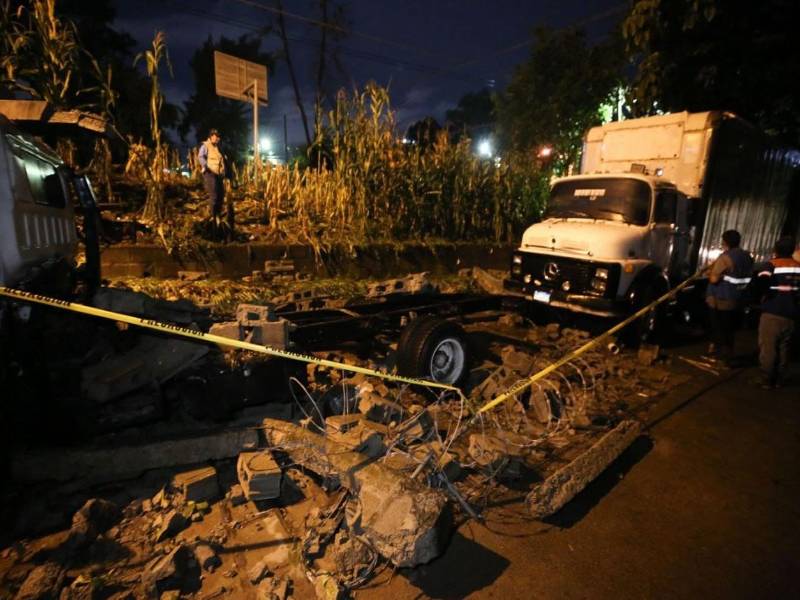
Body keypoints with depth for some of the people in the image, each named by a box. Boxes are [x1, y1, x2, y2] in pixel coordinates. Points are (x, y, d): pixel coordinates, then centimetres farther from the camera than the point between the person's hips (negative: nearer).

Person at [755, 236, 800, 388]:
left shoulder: (771, 265, -9)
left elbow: (761, 283, -26)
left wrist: (767, 293, -7)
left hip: (772, 313, -5)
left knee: (767, 348, 1)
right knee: (784, 348, 14)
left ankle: (767, 381, 4)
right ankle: (778, 380, 21)